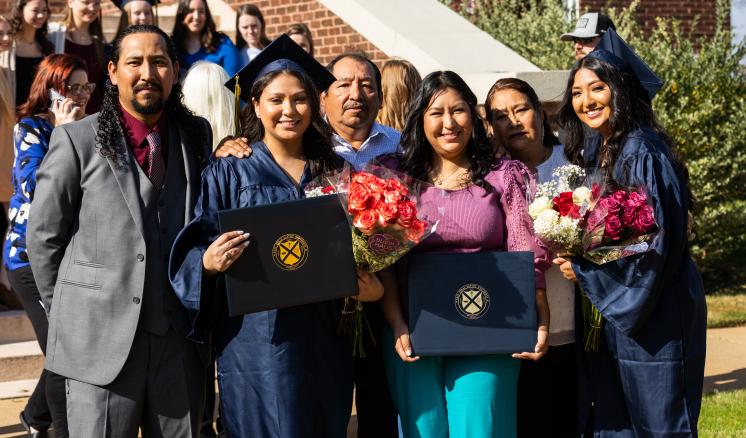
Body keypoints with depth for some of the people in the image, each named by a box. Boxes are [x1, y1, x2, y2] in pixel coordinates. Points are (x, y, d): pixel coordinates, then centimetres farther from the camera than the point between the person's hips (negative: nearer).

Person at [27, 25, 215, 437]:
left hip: (181, 341, 4)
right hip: (101, 340, -3)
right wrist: (69, 315, 5)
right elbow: (43, 237, 2)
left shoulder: (197, 135, 8)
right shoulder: (76, 140, -3)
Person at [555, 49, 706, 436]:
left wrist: (584, 271, -15)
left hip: (652, 312, -8)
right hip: (612, 310, 8)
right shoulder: (594, 151, 10)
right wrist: (571, 255, 1)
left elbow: (653, 239, -21)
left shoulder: (642, 153, -16)